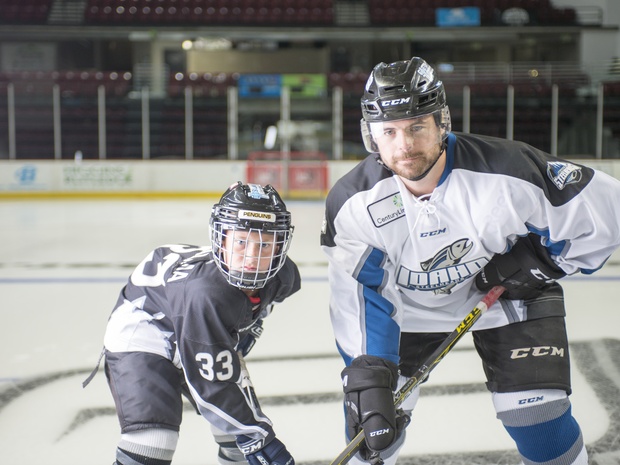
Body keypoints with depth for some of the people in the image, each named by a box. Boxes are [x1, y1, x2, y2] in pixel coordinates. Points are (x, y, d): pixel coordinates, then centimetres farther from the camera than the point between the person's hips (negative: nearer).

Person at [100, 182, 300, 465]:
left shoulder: (281, 276, -19)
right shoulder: (205, 295, -41)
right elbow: (213, 384, -35)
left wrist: (248, 326, 7)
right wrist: (256, 438, -30)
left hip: (214, 338, 8)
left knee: (246, 418, 7)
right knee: (151, 441, -24)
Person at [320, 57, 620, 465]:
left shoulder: (508, 172, -33)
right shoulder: (352, 203, -24)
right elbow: (358, 295, -21)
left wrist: (538, 262, -20)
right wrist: (369, 377, -31)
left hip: (507, 296, -1)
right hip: (410, 305, 2)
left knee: (541, 424, -8)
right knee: (372, 424, 1)